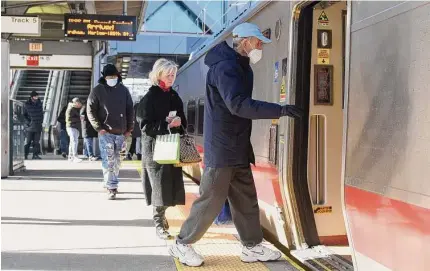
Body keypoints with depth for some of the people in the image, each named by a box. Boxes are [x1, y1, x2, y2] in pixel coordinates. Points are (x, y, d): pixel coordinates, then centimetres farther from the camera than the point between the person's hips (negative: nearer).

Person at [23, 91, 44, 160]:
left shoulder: (39, 103, 9)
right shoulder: (26, 104, -2)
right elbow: (24, 114, 4)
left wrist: (41, 121, 7)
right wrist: (28, 121, -7)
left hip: (38, 125, 3)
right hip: (30, 126, -3)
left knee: (37, 141, 4)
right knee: (28, 141, -1)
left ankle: (35, 155, 9)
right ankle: (25, 155, 7)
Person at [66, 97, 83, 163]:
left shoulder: (76, 109, 21)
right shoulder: (70, 109, -8)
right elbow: (69, 119, -18)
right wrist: (79, 118, -16)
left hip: (76, 128, 10)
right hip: (71, 127, -10)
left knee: (72, 142, 12)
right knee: (74, 141, -19)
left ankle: (70, 157, 18)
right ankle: (75, 157, -26)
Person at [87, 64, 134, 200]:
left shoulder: (123, 90, 9)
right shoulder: (98, 90, -1)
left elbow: (130, 110, 13)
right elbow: (90, 111, -2)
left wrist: (129, 128, 8)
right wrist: (99, 128, -10)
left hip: (121, 132, 4)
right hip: (106, 132, -4)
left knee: (116, 161, 11)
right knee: (108, 161, -8)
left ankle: (112, 184, 23)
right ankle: (111, 188, -6)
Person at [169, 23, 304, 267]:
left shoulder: (241, 67, 15)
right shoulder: (225, 66, -17)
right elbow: (238, 105, -29)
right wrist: (281, 110, -30)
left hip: (238, 148, 10)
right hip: (222, 148, -10)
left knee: (246, 200, 12)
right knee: (211, 200, -1)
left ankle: (253, 247, 22)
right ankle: (183, 244, 14)